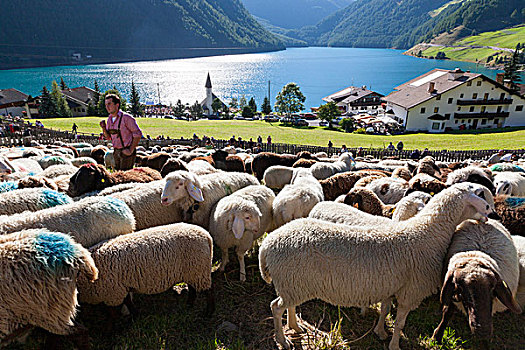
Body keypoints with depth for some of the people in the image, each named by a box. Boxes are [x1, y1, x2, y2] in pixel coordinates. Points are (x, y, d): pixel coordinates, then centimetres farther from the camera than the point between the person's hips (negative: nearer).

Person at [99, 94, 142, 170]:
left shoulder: (126, 117, -15)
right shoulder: (109, 119, 8)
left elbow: (138, 134, -14)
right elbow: (108, 137, 16)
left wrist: (131, 150, -16)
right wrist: (104, 128, -3)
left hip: (126, 152, -7)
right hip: (116, 152, 7)